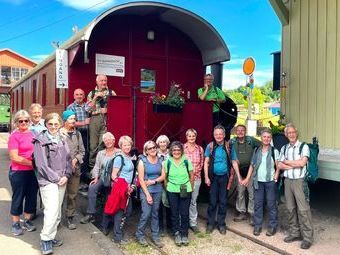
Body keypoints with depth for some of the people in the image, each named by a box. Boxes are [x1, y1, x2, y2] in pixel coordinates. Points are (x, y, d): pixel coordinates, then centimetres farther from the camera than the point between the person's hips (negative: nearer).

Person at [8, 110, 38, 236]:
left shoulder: (32, 134, 6)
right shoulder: (14, 136, -10)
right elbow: (15, 157, -15)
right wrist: (32, 163, -14)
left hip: (33, 172, 5)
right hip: (18, 172, -5)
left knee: (32, 196, 13)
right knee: (18, 197, 9)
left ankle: (27, 221, 31)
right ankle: (15, 224, 25)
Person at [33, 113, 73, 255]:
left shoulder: (62, 140, 11)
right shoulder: (40, 141, -6)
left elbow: (68, 159, 12)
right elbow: (41, 164, -11)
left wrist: (66, 176, -3)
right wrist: (56, 178, -10)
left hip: (62, 181, 6)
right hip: (48, 181, -6)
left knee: (58, 211, 10)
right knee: (52, 210, -13)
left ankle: (51, 237, 23)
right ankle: (45, 240, 1)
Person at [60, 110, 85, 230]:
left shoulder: (77, 134, 11)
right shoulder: (58, 133, -6)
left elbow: (82, 151, 13)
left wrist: (76, 159, -3)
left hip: (75, 168, 4)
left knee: (73, 194, 8)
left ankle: (70, 217, 20)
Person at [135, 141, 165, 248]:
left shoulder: (160, 160, 7)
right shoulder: (142, 161, -5)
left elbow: (163, 176, 5)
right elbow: (141, 179, -9)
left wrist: (154, 181, -13)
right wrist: (147, 194, -12)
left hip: (158, 190, 4)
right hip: (146, 190, -4)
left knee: (155, 214, 9)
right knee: (146, 214, -8)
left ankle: (155, 236, 20)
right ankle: (140, 235, 13)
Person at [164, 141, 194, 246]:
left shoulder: (186, 161, -4)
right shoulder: (167, 162, -4)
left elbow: (191, 176, 4)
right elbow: (165, 177, 4)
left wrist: (190, 188, 4)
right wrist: (167, 188, 3)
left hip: (185, 191, 0)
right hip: (172, 191, 0)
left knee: (184, 213, 3)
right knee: (174, 213, 7)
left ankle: (184, 234, 20)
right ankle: (177, 234, 22)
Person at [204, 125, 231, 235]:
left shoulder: (228, 146, -1)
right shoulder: (210, 146, -2)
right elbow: (206, 162, 0)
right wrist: (206, 177, -6)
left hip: (224, 177, 1)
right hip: (213, 177, -1)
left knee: (223, 201, 9)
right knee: (212, 201, 5)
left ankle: (221, 224, 21)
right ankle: (210, 223, 17)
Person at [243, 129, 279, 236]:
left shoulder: (274, 151, -1)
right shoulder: (256, 150, 9)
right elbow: (252, 165, 12)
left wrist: (275, 177, -14)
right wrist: (247, 178, 7)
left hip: (270, 181, -3)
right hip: (258, 181, 3)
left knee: (271, 204, 3)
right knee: (258, 204, 7)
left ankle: (272, 226, 15)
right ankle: (257, 226, 16)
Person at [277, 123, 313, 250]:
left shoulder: (304, 147, -2)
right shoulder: (284, 148, 12)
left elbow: (302, 163, -14)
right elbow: (280, 165, 5)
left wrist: (287, 162, -3)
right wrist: (295, 165, -7)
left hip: (299, 181, -5)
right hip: (287, 181, 5)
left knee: (303, 209, -6)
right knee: (291, 209, 10)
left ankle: (307, 237, 2)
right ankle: (294, 233, 22)